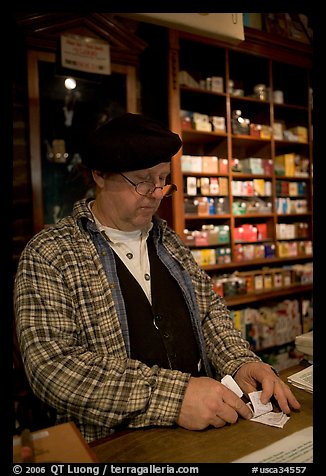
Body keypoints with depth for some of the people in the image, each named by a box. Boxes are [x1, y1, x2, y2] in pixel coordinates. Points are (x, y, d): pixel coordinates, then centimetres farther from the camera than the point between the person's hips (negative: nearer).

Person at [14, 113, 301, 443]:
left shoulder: (168, 239, 10)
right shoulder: (48, 254, -8)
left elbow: (210, 310, 12)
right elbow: (52, 366, -18)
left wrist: (240, 362, -7)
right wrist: (172, 396, -25)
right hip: (114, 444, -3)